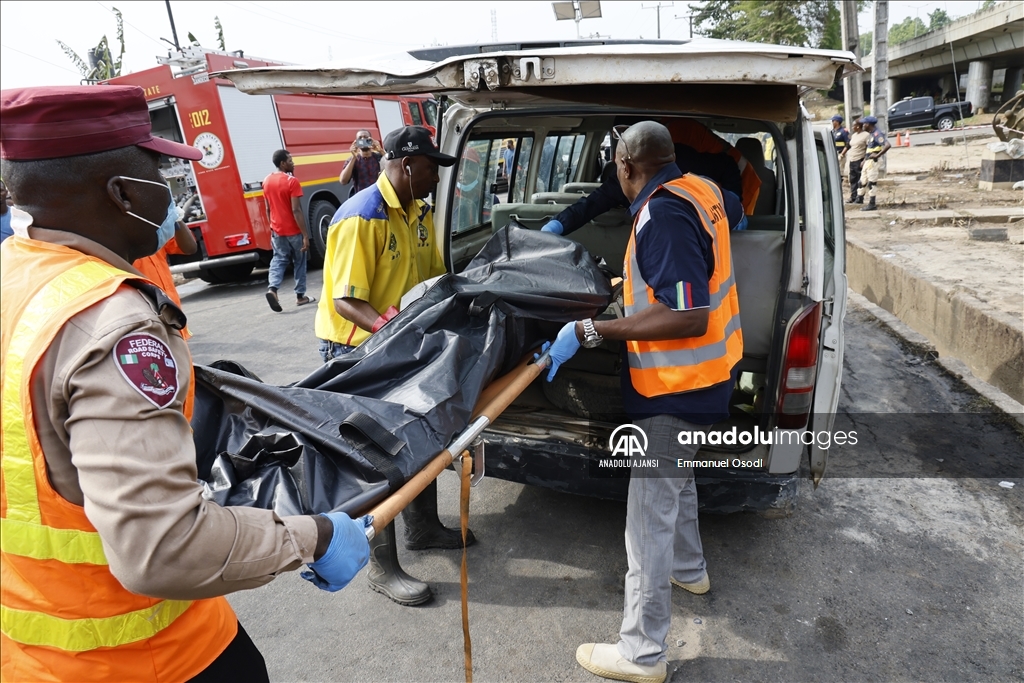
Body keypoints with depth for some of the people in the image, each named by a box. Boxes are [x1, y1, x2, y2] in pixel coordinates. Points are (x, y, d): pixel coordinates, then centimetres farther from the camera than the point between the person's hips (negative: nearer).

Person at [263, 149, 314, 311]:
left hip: (277, 230, 5)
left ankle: (272, 289, -13)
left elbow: (268, 209, 12)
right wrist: (305, 235, -20)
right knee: (299, 262, 10)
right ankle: (300, 296, 17)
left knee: (278, 260, 11)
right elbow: (296, 210, -21)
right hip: (294, 230, -5)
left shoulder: (267, 181, 5)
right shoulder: (292, 181, -16)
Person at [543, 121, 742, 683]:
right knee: (674, 473, 29)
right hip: (706, 369, 10)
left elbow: (689, 318, -31)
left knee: (649, 513, 0)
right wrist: (637, 282, 31)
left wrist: (591, 331, -31)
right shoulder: (699, 189, 4)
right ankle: (688, 569, 51)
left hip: (679, 383, -10)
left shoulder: (662, 215, -24)